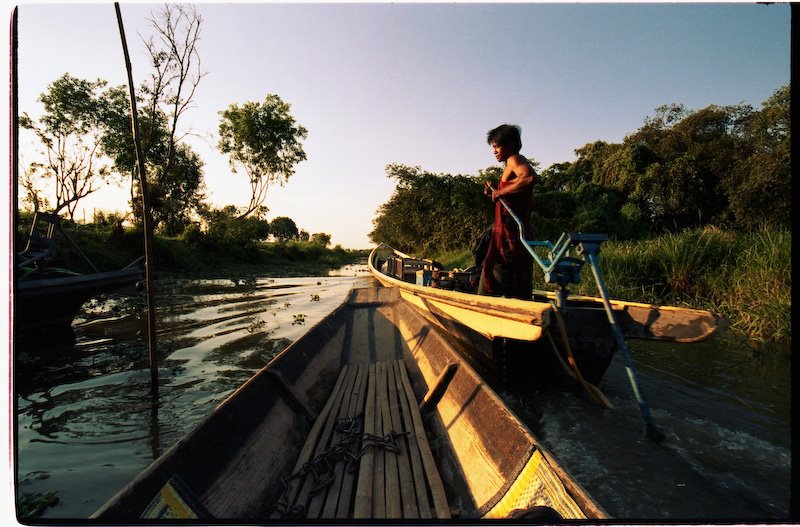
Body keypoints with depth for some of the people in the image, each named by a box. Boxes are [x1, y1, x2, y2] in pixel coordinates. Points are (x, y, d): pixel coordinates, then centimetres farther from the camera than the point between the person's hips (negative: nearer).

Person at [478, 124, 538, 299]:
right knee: (519, 295, 12)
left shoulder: (515, 160, -5)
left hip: (508, 235, -10)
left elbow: (532, 178, -28)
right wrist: (495, 193, 14)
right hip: (521, 236, 10)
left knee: (489, 292, -8)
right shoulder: (517, 166, 23)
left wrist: (501, 191, -18)